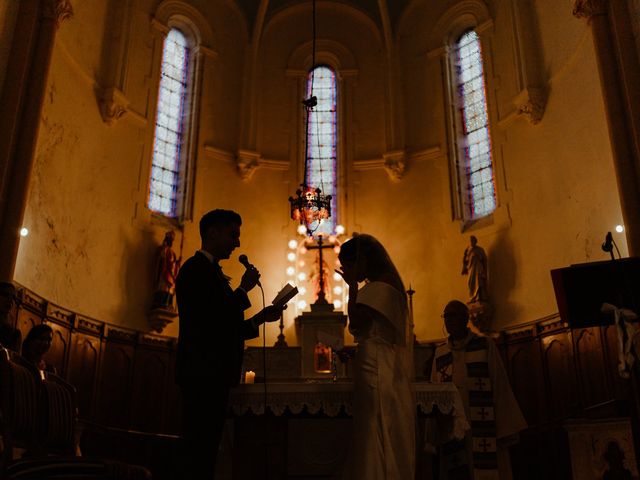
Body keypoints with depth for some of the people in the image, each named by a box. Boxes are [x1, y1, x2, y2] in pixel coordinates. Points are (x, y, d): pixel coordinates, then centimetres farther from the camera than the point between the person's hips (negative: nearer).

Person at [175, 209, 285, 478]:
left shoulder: (210, 271, 21)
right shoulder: (196, 268, -8)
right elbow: (209, 322, -20)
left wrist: (260, 318, 10)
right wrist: (243, 289, -11)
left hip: (211, 378, 10)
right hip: (203, 376, -10)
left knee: (205, 454, 12)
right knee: (199, 457, -6)